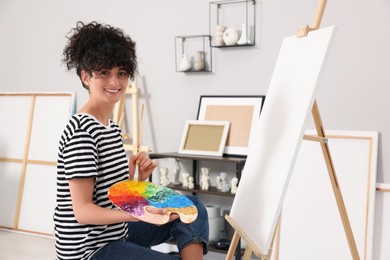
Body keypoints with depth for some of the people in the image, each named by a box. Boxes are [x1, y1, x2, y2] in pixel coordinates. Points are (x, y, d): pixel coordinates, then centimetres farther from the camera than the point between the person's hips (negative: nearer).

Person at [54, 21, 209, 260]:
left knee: (193, 207, 6)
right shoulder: (82, 131, -21)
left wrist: (137, 178, -8)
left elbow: (113, 191, 10)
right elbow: (82, 211, -22)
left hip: (117, 232, 9)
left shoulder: (111, 126, 8)